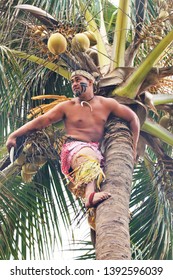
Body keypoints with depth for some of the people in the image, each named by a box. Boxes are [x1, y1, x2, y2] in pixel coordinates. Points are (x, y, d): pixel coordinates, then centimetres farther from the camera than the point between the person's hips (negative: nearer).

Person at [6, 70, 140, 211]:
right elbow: (40, 121, 6)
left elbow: (133, 118, 22)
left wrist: (133, 147, 15)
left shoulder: (106, 104, 15)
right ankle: (90, 195, -64)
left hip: (97, 150, 6)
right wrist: (13, 135, -1)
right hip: (74, 148, -6)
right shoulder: (67, 107, 10)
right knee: (89, 155, -40)